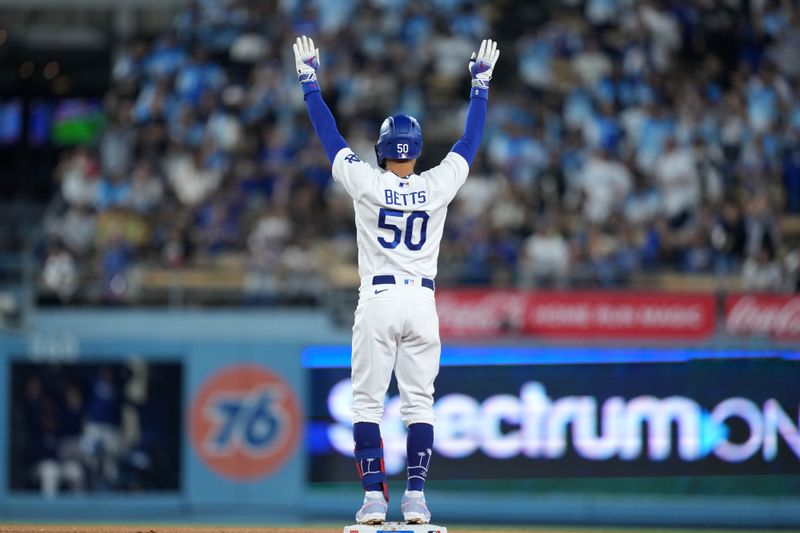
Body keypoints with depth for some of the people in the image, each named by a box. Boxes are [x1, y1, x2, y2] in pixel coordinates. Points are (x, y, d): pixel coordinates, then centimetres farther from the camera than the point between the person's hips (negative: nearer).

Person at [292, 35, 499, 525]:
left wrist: (309, 80, 13)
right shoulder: (438, 186, 1)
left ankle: (374, 498, -6)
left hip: (378, 301, -2)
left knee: (367, 405, 2)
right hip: (423, 302, 2)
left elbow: (329, 134, 4)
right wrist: (481, 84, 23)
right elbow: (471, 139, 12)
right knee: (419, 404, 5)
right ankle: (416, 497, -2)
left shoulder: (367, 185, -4)